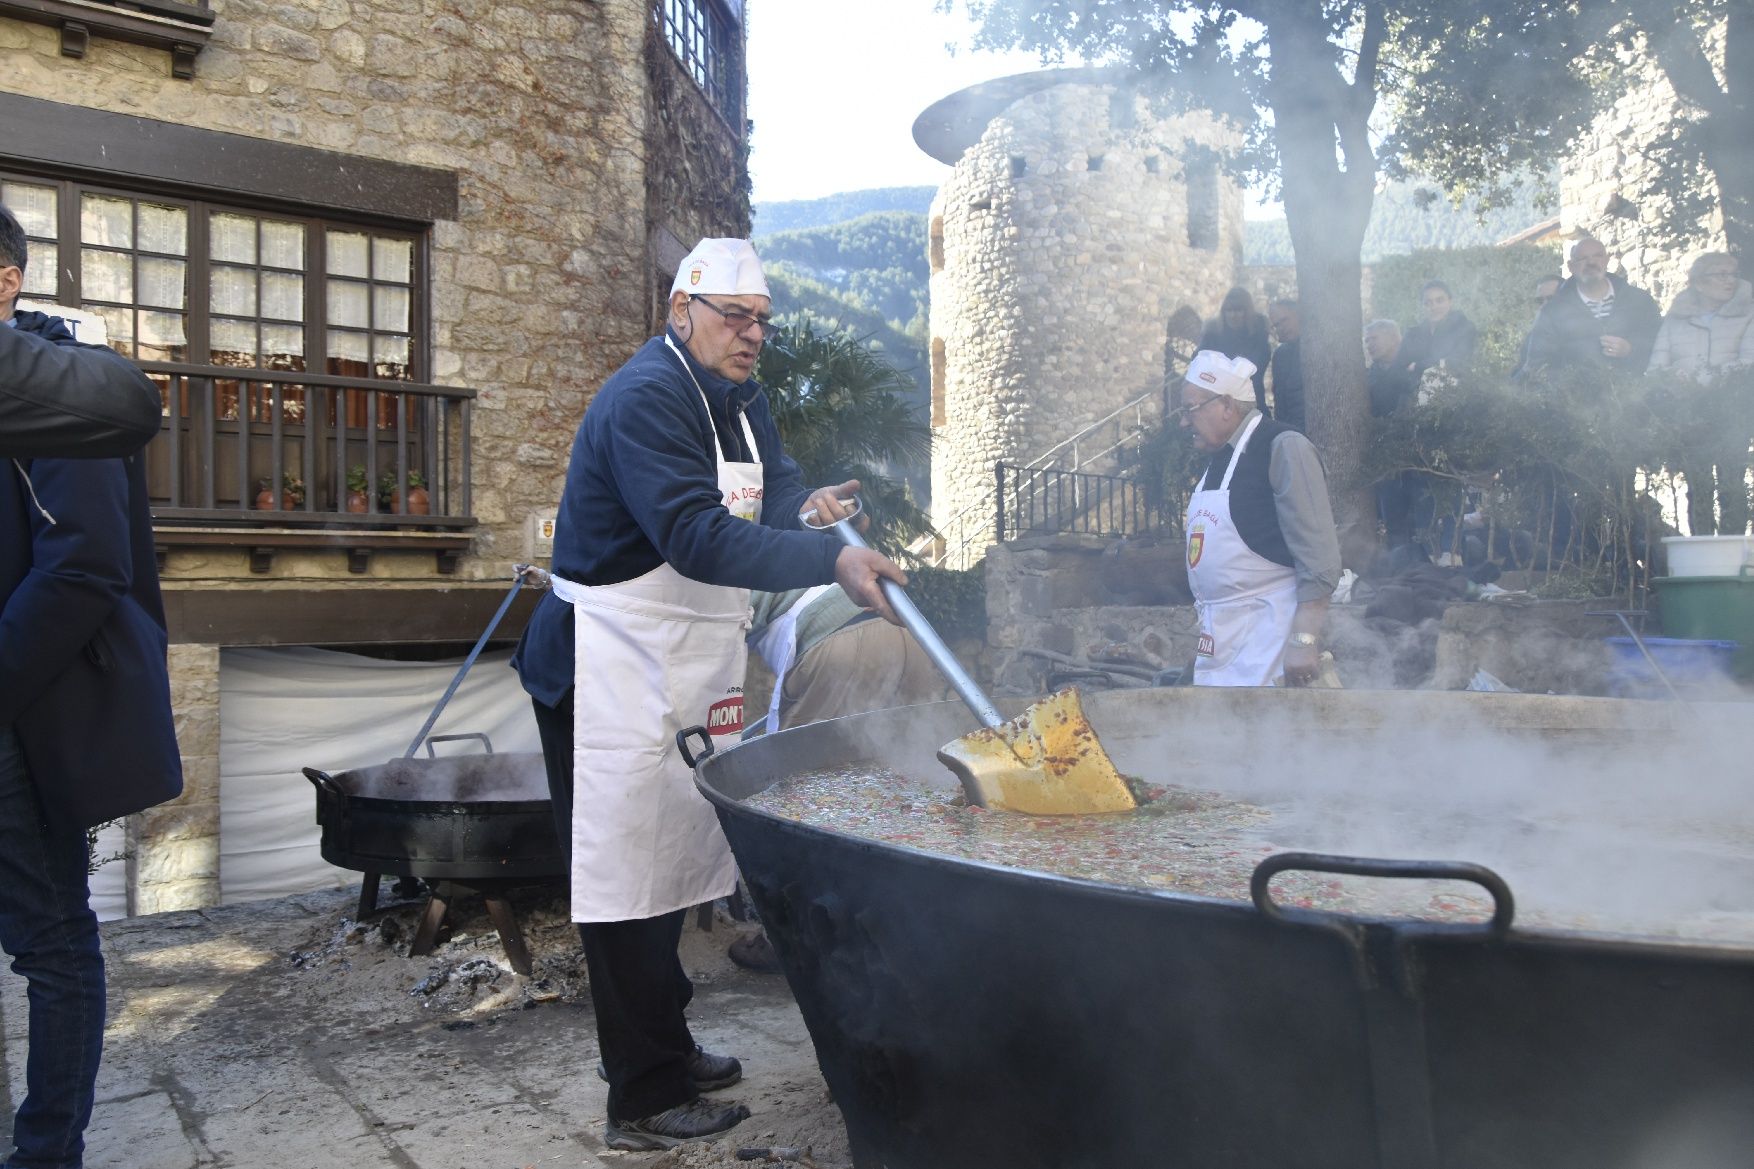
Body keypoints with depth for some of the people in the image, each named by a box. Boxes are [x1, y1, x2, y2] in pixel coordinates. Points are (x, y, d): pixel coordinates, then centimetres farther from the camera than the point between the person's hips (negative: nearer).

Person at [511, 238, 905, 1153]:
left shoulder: (738, 398, 12)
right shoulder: (645, 397, -19)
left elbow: (773, 482, 6)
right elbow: (696, 537, -30)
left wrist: (804, 503, -18)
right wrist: (831, 561, -37)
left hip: (686, 670, 10)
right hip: (614, 673, -10)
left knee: (670, 865, 19)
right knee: (628, 878, -2)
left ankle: (667, 1048, 34)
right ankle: (644, 1101, 10)